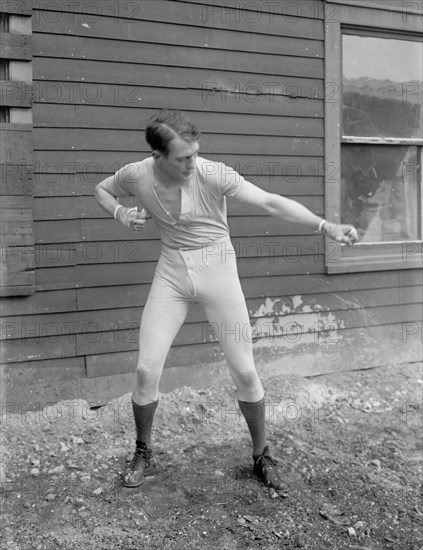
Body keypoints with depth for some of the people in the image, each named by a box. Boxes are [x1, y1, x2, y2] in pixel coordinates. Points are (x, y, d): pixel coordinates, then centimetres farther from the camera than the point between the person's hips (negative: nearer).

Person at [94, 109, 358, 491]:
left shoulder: (212, 174, -19)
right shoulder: (137, 175, -9)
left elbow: (270, 202, -23)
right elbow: (102, 190, 13)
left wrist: (326, 226, -33)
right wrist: (121, 213, -9)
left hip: (217, 269, -2)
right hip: (171, 272, 2)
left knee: (245, 372, -2)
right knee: (146, 370, -2)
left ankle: (262, 455, 21)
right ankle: (143, 454, 23)